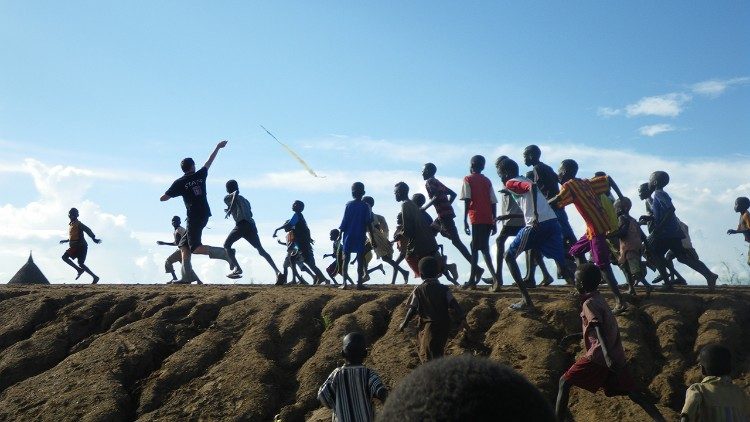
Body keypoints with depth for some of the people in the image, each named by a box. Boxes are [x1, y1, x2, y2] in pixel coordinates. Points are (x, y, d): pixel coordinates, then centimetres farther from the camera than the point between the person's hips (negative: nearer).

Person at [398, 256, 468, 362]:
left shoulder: (419, 291, -2)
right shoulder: (444, 290, 2)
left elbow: (412, 309, -2)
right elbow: (454, 305, -8)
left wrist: (404, 324, 9)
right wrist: (462, 319, -11)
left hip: (428, 326, -4)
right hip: (444, 326, 4)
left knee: (426, 354, -8)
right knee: (438, 352, 20)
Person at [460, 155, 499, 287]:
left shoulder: (468, 179, 1)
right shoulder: (487, 181, 16)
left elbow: (467, 200, -8)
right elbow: (493, 202, 11)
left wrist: (465, 221, -8)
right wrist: (494, 222, 13)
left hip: (477, 219, -6)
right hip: (488, 220, 6)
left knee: (483, 248, -8)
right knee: (475, 246, 16)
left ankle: (495, 277, -18)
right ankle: (472, 278, 18)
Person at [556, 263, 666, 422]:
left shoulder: (589, 304, -8)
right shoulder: (599, 299, 18)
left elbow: (599, 329, -23)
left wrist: (607, 355, -36)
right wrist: (573, 337, 36)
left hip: (599, 357, -8)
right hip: (616, 356, 8)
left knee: (565, 382, -1)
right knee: (632, 392, 8)